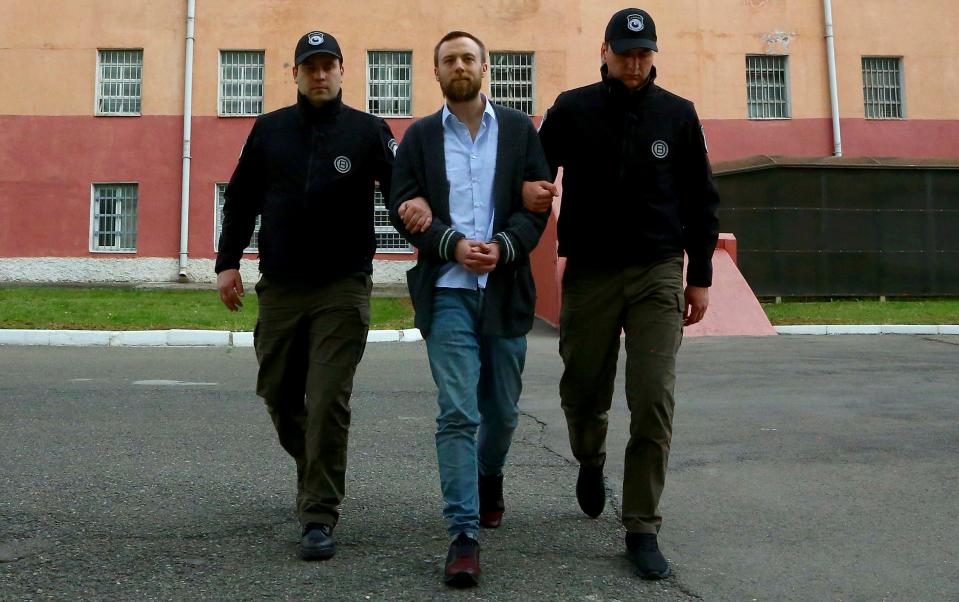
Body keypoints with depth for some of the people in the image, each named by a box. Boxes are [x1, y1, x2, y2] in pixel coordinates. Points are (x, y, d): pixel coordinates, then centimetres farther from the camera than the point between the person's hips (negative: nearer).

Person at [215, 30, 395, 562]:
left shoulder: (368, 130, 1)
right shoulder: (269, 129, 8)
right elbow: (240, 199, 12)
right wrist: (228, 262, 6)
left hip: (343, 289, -3)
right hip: (279, 287, 4)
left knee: (327, 403, -8)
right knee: (278, 393, 12)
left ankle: (319, 518, 2)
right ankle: (313, 472, 39)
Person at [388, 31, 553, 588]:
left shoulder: (520, 129, 9)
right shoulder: (420, 136, 9)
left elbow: (537, 204, 3)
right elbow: (403, 208, 2)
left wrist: (502, 246, -14)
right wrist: (453, 245, -13)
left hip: (505, 289, 2)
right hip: (447, 290, -1)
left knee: (501, 410, 14)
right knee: (457, 413, -9)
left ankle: (490, 476, 44)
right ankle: (465, 536, -4)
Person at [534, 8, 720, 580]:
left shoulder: (678, 114, 5)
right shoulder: (572, 109, 2)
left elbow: (701, 200, 8)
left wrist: (700, 276, 5)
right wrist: (531, 191, -14)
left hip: (658, 274, 0)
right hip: (589, 272, 1)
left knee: (654, 403, -8)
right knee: (583, 389, 9)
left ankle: (642, 529, 5)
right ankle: (591, 461, 44)